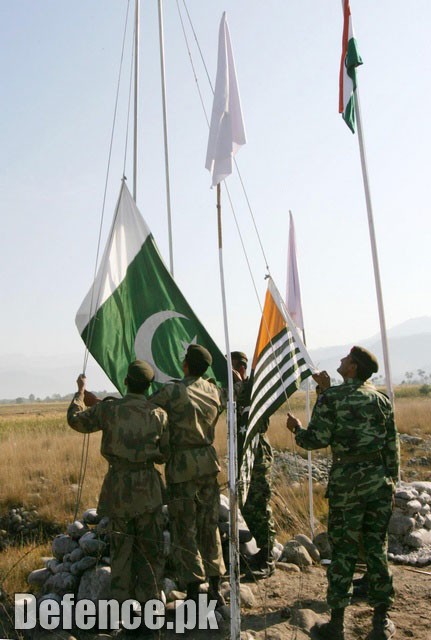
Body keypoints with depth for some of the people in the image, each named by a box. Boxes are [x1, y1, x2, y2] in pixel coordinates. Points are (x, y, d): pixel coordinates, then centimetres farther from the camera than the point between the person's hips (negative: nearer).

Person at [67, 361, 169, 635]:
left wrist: (81, 391, 23)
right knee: (150, 551, 11)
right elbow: (163, 455, 4)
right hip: (147, 487, 0)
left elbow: (76, 419, 9)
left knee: (121, 549, 16)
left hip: (118, 486, 1)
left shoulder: (109, 409, -8)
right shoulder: (159, 414, -6)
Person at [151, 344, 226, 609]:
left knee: (185, 530, 5)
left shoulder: (172, 392, -15)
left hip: (182, 465, -5)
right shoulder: (215, 391, 1)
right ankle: (215, 589, 24)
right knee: (209, 526, 15)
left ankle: (194, 594, 11)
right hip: (209, 462, 5)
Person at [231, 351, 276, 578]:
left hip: (257, 454, -8)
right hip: (240, 455, 8)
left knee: (260, 508, -3)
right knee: (246, 507, 14)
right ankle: (263, 551, 29)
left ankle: (267, 561, 8)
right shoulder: (232, 390, 12)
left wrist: (239, 383, -21)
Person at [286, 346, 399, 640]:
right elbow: (392, 444, 7)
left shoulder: (331, 397, -9)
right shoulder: (381, 399, 5)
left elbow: (317, 440, -11)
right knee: (377, 548, 13)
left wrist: (297, 429, 8)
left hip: (347, 481, -4)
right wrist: (392, 478, 17)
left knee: (343, 551, 5)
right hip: (379, 478, 4)